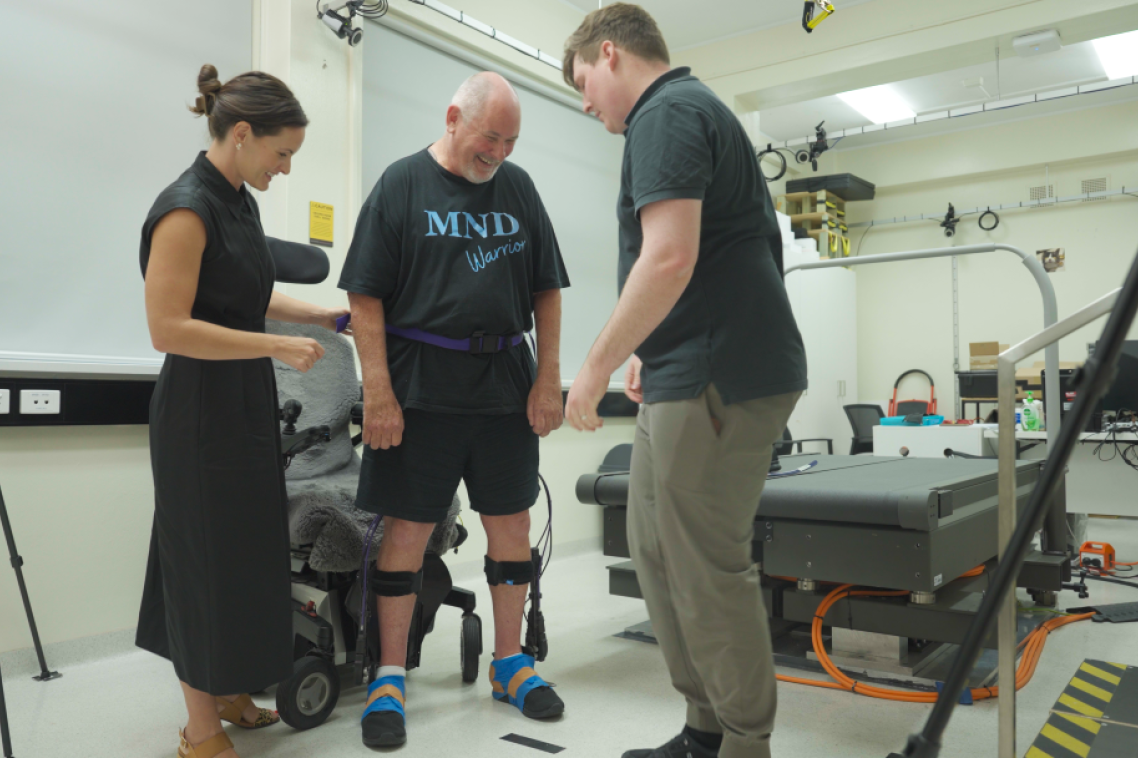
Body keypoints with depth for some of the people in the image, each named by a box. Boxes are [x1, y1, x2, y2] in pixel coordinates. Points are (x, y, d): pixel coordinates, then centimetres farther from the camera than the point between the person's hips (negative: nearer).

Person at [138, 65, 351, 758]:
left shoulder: (239, 201, 10)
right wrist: (281, 347, -21)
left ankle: (225, 691, 35)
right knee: (207, 559, 2)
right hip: (202, 412, -9)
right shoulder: (187, 209, -18)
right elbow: (169, 328, -23)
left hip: (246, 405, 9)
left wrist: (324, 315, 14)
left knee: (244, 553, 17)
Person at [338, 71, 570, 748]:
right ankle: (391, 678, 17)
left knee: (513, 523, 9)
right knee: (408, 528, 2)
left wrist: (549, 378, 4)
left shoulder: (518, 187, 11)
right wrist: (379, 392, -11)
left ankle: (510, 662, 26)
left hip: (506, 386, 4)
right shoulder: (402, 184, 0)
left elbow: (547, 289, 12)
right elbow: (366, 295, -4)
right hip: (421, 388, -3)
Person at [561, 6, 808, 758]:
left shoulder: (666, 113, -10)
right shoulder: (694, 106, 22)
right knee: (657, 548, 15)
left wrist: (597, 367, -15)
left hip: (717, 380, -10)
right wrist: (652, 352, 25)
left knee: (707, 569, -1)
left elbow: (670, 258, -23)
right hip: (700, 372, 10)